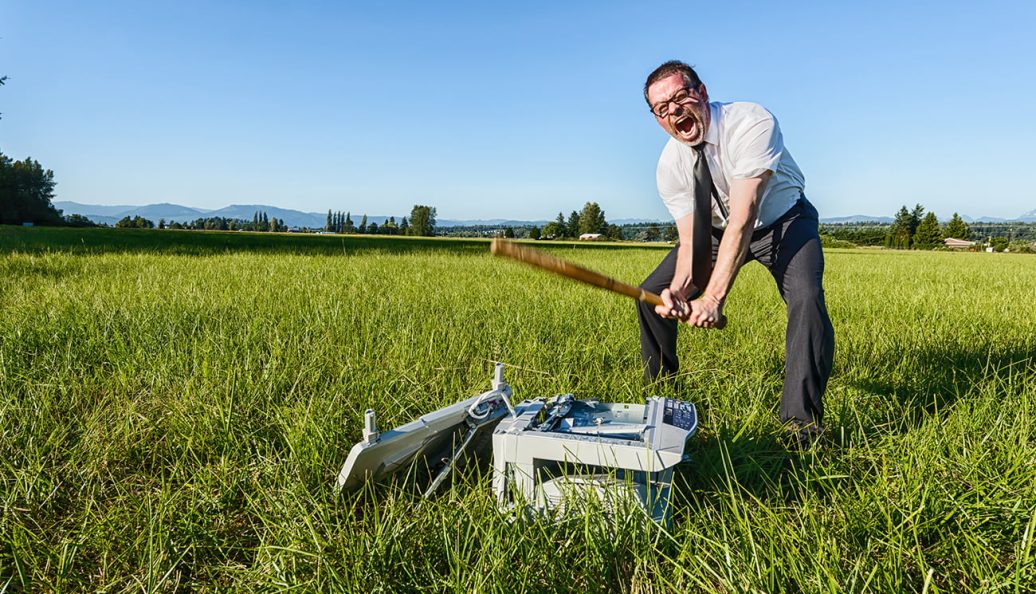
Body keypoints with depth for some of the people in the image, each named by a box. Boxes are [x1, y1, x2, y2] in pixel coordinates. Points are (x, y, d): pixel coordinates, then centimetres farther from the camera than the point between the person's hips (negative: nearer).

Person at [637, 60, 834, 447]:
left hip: (782, 221, -4)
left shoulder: (752, 123, -31)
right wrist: (679, 288, -40)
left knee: (806, 298, -31)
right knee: (652, 293, -3)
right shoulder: (670, 165, -16)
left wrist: (713, 298, -46)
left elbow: (743, 218, -39)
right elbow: (689, 240, -17)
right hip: (716, 227, 5)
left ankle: (802, 425, -20)